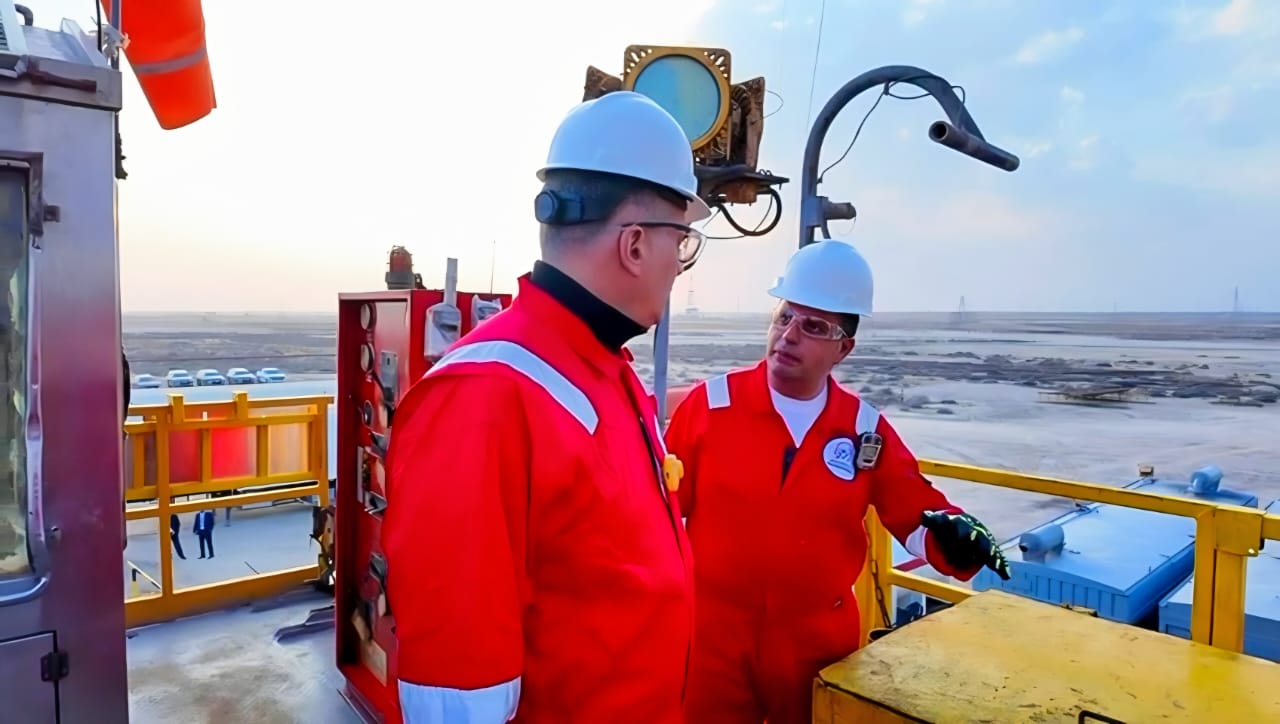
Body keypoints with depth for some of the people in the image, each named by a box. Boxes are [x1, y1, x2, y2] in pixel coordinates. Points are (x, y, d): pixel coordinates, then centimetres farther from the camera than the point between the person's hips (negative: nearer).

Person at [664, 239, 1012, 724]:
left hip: (819, 644, 2)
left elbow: (916, 512, 4)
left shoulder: (865, 428, -3)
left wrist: (953, 536, -18)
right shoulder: (708, 405, -9)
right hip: (714, 641, -2)